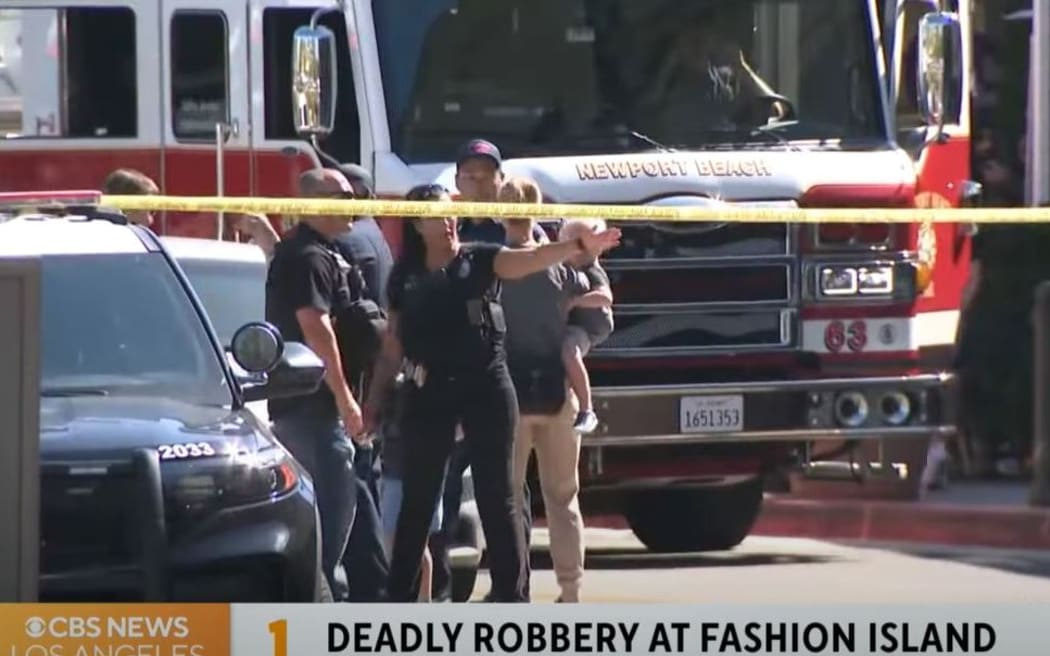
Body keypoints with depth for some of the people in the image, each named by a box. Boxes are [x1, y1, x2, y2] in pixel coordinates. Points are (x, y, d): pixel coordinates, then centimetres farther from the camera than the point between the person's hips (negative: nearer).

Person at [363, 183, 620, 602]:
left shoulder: (480, 260, 3)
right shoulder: (406, 277, 8)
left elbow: (530, 260, -14)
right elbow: (392, 347, 12)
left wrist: (581, 247, -30)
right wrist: (374, 400, 9)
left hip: (485, 387, -2)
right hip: (428, 393, 2)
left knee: (496, 496, -1)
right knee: (418, 498, 6)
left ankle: (512, 596, -1)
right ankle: (400, 596, 13)